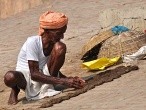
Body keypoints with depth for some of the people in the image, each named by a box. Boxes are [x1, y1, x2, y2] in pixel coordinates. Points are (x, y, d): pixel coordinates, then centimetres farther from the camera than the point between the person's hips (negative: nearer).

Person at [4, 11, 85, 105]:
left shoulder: (54, 44, -5)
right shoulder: (32, 42, -23)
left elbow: (54, 69, 9)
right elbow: (34, 74, -27)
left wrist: (69, 80, -12)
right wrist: (63, 81, -32)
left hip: (46, 76, 4)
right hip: (27, 77, -4)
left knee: (60, 47, -20)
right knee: (10, 77, -42)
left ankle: (48, 88, -10)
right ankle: (15, 90, -1)